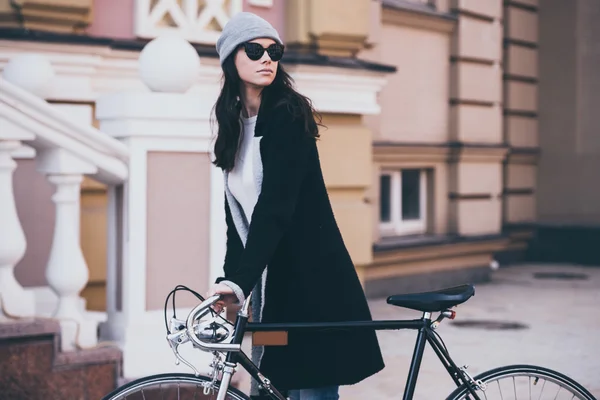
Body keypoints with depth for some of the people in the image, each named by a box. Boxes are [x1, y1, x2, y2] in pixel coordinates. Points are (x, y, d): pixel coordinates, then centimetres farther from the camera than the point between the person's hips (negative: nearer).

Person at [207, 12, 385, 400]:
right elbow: (238, 212, 12)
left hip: (312, 279, -7)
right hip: (273, 281, 8)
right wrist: (230, 278, 5)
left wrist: (240, 281, -28)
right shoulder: (235, 123, 11)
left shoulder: (288, 115, -11)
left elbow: (276, 206, -21)